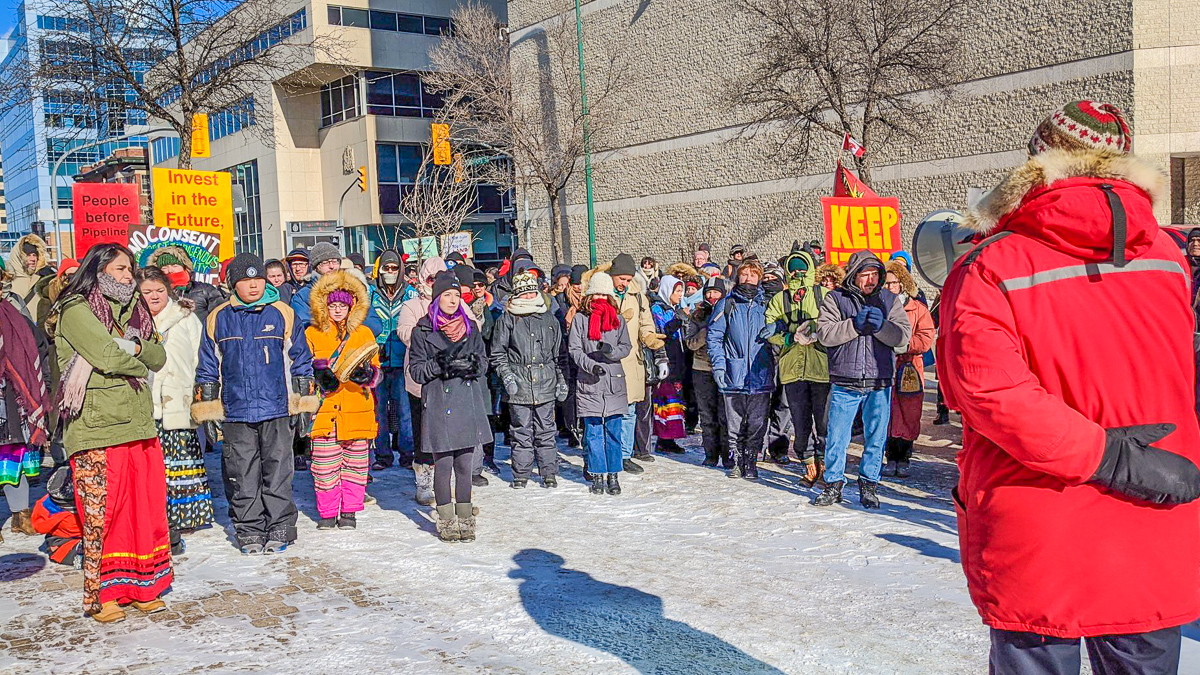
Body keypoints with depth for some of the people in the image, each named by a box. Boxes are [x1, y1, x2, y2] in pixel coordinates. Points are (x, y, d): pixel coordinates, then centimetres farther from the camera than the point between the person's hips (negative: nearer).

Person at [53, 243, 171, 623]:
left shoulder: (131, 309, 20)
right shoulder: (76, 310, -4)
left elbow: (159, 357, 11)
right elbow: (108, 356, -16)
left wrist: (132, 347, -8)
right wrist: (139, 363, 2)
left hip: (139, 425, 7)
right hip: (96, 428, -7)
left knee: (145, 508, 8)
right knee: (101, 514, -4)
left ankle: (140, 587, 19)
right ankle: (100, 595, 6)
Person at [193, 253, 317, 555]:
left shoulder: (283, 314, 4)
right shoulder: (219, 319, 8)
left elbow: (300, 361, 8)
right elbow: (207, 368, 13)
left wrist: (304, 405, 5)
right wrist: (206, 410, 8)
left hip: (277, 409, -1)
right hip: (236, 411, 1)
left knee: (277, 473, 4)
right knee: (243, 477, 6)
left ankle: (280, 529, 15)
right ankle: (249, 532, 17)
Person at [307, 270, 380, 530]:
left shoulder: (364, 333, 10)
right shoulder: (312, 333, 8)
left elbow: (376, 370, 9)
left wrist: (366, 374, -13)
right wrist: (320, 375, -11)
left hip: (358, 409, 1)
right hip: (325, 409, -1)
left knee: (355, 464, 5)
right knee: (325, 465, -1)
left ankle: (349, 511, 17)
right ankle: (327, 512, 13)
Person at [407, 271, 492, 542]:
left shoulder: (470, 327, 11)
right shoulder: (423, 330, 1)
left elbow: (484, 363, 13)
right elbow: (416, 370, -1)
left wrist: (473, 363, -9)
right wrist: (440, 363, -17)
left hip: (468, 401, 3)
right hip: (438, 404, -3)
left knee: (464, 463, 6)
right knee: (443, 464, 0)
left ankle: (465, 518, 16)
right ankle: (446, 520, 11)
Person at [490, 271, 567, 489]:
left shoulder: (550, 319, 11)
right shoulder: (507, 320, 3)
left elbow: (558, 353, 16)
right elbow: (498, 353, 5)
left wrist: (561, 381, 12)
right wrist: (506, 376, -7)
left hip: (546, 384, 2)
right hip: (518, 385, -2)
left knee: (546, 430, 5)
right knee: (521, 431, 3)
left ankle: (549, 473, 14)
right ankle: (521, 474, 14)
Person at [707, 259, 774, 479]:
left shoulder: (766, 304, 8)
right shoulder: (727, 304, 6)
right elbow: (714, 337, 6)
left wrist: (773, 364, 6)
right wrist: (718, 366, -4)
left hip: (760, 375, 1)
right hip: (733, 375, 0)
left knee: (757, 424, 1)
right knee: (735, 424, 3)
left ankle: (750, 463, 14)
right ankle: (736, 461, 18)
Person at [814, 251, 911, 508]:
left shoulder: (889, 299, 9)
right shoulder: (835, 298, 4)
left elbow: (903, 335, 0)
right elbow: (824, 333, -8)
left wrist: (880, 326, -17)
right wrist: (855, 325, -18)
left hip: (879, 383, 2)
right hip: (844, 383, -1)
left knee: (876, 438, 7)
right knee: (837, 438, 2)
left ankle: (868, 486, 21)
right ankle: (833, 485, 16)